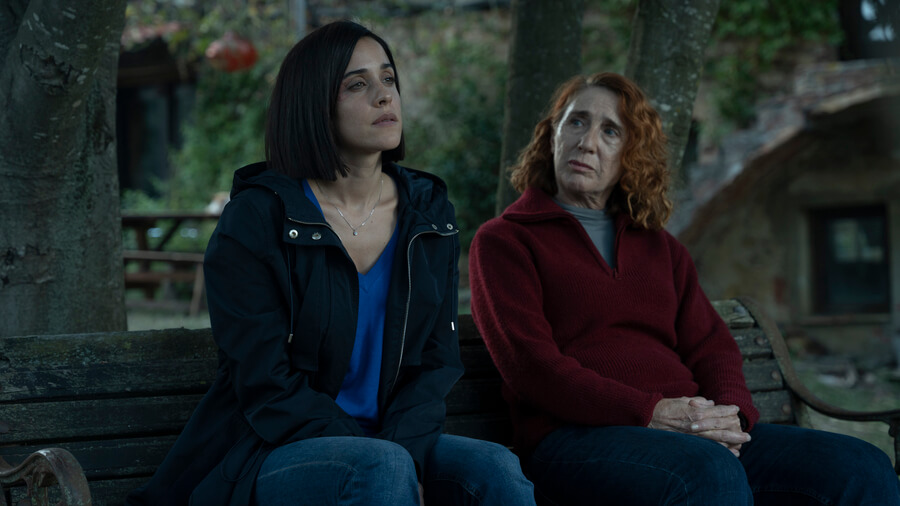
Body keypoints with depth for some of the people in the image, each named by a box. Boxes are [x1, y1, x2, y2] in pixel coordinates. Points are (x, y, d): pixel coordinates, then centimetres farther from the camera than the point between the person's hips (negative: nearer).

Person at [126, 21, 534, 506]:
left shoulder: (429, 216, 8)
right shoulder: (256, 218, -7)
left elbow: (435, 362, 6)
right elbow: (267, 389, -12)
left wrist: (405, 451, -15)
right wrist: (383, 461, -20)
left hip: (395, 444, 4)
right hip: (264, 458, -4)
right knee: (383, 466, -34)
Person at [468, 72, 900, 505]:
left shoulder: (660, 247, 29)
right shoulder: (503, 241, 10)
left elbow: (711, 347, 18)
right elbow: (529, 362, -4)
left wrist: (730, 414, -7)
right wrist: (652, 413, -16)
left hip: (698, 432, 5)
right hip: (576, 435, -5)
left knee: (862, 468, -20)